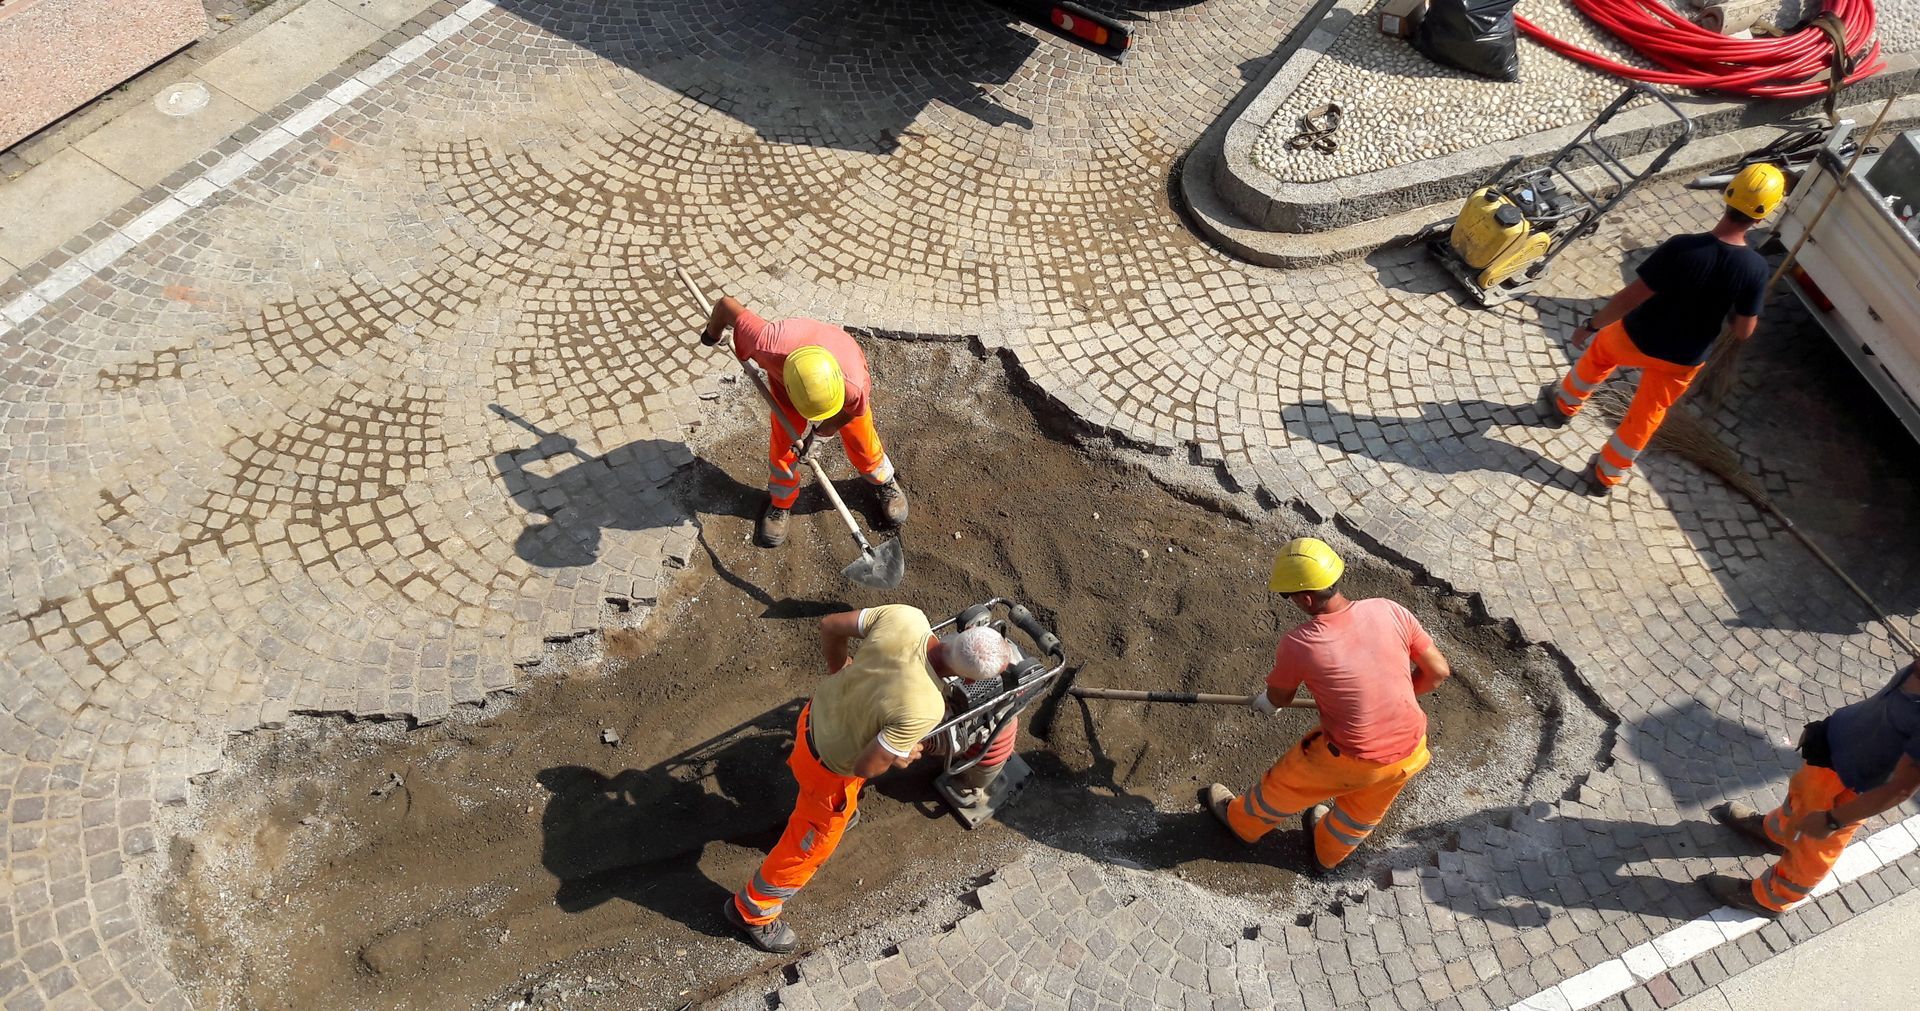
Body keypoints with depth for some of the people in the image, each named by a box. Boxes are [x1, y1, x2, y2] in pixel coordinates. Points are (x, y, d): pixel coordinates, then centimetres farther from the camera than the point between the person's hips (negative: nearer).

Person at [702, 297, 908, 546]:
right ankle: (780, 504, 33)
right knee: (782, 445, 4)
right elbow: (726, 304, -33)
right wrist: (713, 336, -12)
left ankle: (887, 483, 44)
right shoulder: (768, 346, -48)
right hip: (785, 374, 1)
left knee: (861, 443, 11)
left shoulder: (855, 385, -46)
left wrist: (823, 430, -14)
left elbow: (855, 410, -19)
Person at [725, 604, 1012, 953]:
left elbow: (830, 625, -11)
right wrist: (900, 758, -7)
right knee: (814, 845, 21)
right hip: (830, 765, -6)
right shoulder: (924, 708, -39)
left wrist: (838, 667, 8)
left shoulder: (906, 616, -25)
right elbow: (866, 766, -28)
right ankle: (752, 911, 43)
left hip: (816, 715, 6)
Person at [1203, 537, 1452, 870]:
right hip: (1410, 750, 4)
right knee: (1363, 813, 33)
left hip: (1350, 761, -4)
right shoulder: (1390, 612, -13)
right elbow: (1438, 671, -2)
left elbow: (1278, 699, -1)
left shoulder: (1298, 644, -21)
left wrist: (1264, 701, 24)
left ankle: (1241, 820, 53)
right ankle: (1328, 852, 61)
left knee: (1283, 785, 26)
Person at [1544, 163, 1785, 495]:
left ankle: (1564, 403, 54)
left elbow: (1631, 297, -24)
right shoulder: (1756, 268, -21)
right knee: (1645, 417, 24)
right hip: (1684, 361, 2)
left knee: (1601, 350, 34)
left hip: (1637, 340, -2)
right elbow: (1743, 331, -11)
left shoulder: (1682, 248, -29)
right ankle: (1605, 476, 39)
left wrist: (1591, 325, -9)